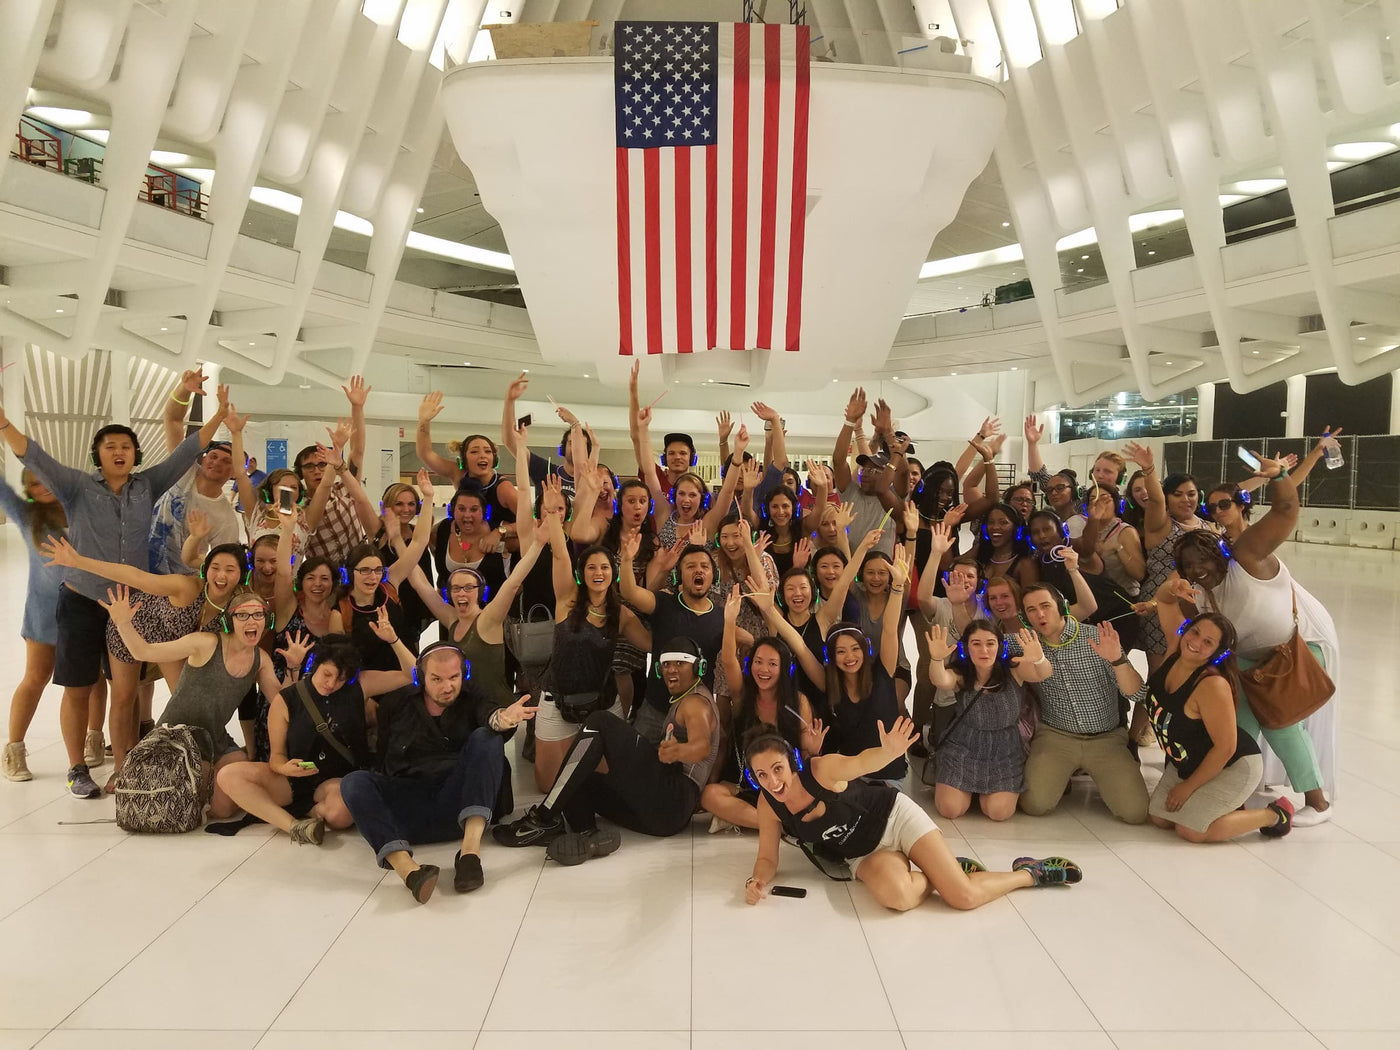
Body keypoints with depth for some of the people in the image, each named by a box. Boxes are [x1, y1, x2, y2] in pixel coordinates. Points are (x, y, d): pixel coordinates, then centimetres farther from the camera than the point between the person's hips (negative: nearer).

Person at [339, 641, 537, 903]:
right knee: (354, 782, -22)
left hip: (459, 804, -1)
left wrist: (502, 719, -38)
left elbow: (489, 715, -16)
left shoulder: (471, 702, 8)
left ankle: (471, 845, -35)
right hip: (407, 806, 1)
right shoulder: (398, 704, 14)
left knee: (486, 737, -21)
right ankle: (406, 867, -44)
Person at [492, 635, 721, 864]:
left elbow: (702, 746, -25)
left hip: (673, 798, -10)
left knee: (600, 722, -15)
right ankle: (585, 832, -22)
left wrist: (678, 751, -47)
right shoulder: (678, 701, 28)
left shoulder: (695, 702, -3)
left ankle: (543, 818, -18)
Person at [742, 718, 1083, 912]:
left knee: (965, 897, -17)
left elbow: (861, 761, -46)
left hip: (894, 817, -3)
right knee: (896, 896, -33)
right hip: (864, 854, 3)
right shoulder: (768, 806, -14)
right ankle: (943, 872, 2)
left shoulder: (822, 770, -28)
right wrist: (757, 881, -29)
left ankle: (1029, 872, 15)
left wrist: (890, 751, -69)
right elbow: (768, 857, -5)